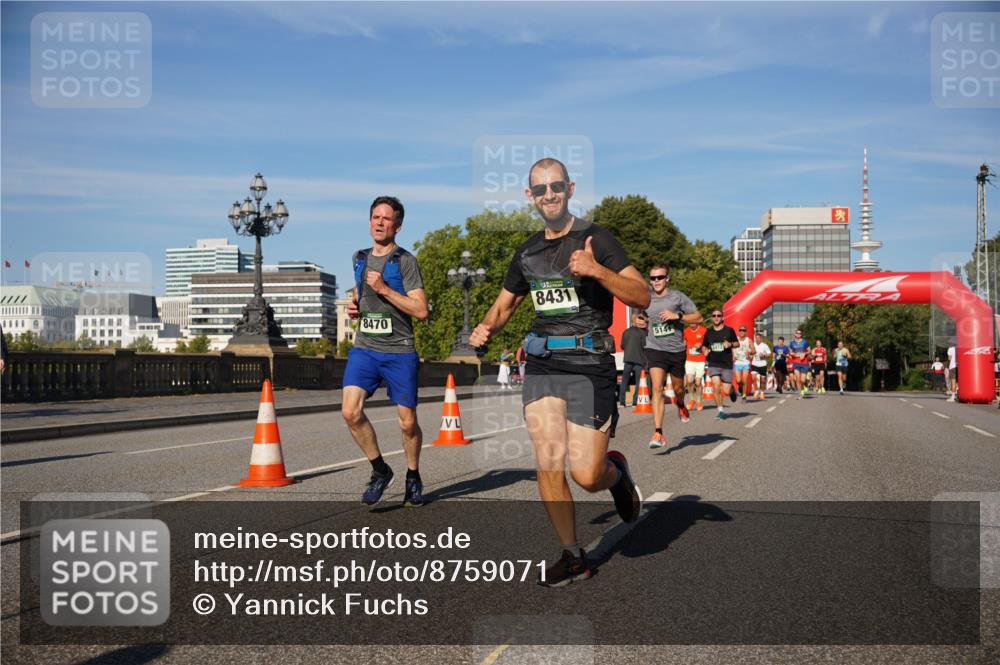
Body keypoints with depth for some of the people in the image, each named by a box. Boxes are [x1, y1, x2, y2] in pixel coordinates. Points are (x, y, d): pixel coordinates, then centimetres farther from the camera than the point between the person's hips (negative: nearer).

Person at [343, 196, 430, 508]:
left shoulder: (405, 261, -5)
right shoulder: (359, 259, 13)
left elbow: (421, 310, -12)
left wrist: (384, 288, -17)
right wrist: (354, 309, 8)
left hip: (399, 352, -4)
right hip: (364, 349, 4)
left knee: (408, 423, 3)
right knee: (350, 412, -14)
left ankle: (413, 477, 29)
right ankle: (380, 470, 8)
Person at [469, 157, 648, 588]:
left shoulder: (596, 239, -3)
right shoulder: (528, 253, 13)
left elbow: (642, 297, -11)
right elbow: (503, 307, 24)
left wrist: (597, 270, -26)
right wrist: (484, 330, 2)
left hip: (589, 365, -4)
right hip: (542, 365, 5)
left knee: (586, 475, -7)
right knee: (549, 464, -4)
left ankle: (616, 473, 29)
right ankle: (572, 556, 13)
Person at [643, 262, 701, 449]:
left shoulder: (677, 297, -3)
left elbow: (698, 316, -1)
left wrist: (677, 316, -16)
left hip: (677, 350, 1)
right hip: (655, 349, 0)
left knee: (678, 388, 17)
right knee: (657, 388, -17)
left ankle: (680, 404, 56)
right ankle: (658, 433, -19)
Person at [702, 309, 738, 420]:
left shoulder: (729, 330, 2)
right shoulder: (708, 332, 7)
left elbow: (737, 343, 11)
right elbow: (704, 345, 20)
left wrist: (730, 344, -10)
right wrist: (705, 350, -3)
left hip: (727, 364, -1)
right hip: (713, 364, 1)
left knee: (726, 392, -1)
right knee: (716, 385, -19)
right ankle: (719, 410, -4)